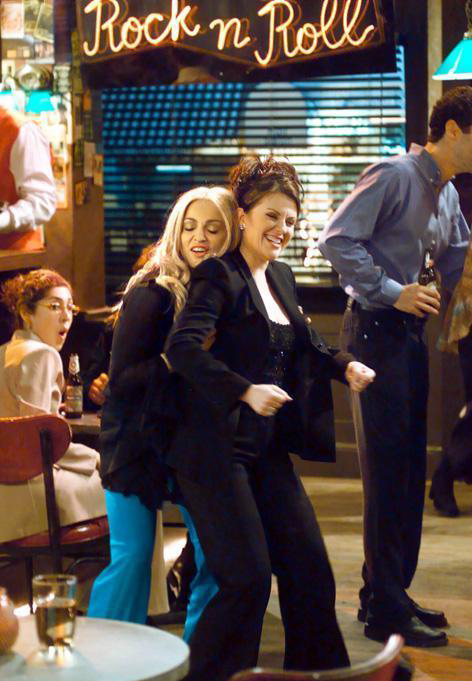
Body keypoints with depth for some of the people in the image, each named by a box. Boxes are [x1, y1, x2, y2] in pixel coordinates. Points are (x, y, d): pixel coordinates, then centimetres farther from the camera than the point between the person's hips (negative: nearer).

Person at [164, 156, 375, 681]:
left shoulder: (281, 278, 14)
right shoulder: (219, 276, -10)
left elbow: (305, 346, 25)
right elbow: (182, 347, -25)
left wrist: (345, 366, 6)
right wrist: (246, 391, -30)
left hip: (267, 449, 8)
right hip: (217, 450, -8)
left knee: (309, 568, 8)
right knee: (248, 579, -10)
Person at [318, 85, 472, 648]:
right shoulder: (393, 176, -12)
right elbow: (337, 241, -18)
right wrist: (392, 291, -20)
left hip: (409, 328, 9)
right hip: (376, 330, -9)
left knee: (408, 472, 13)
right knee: (387, 470, -7)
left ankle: (388, 594, 24)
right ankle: (386, 612, -1)